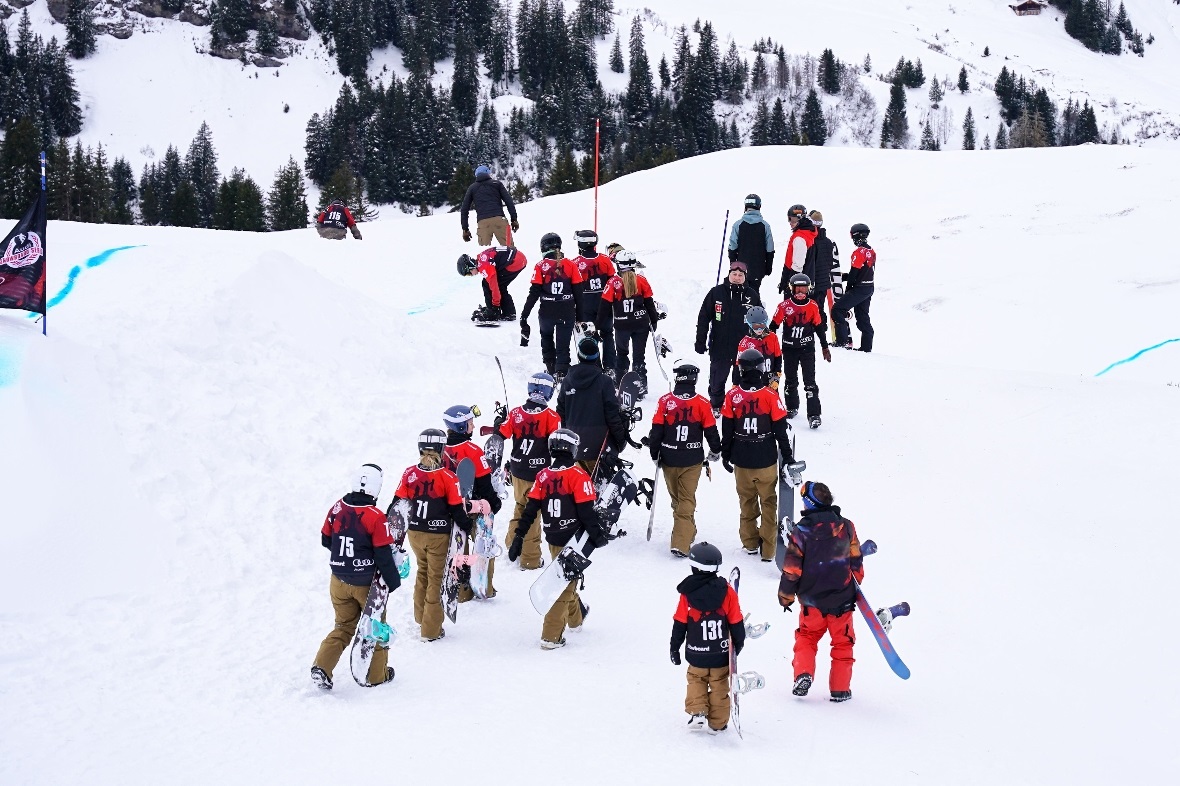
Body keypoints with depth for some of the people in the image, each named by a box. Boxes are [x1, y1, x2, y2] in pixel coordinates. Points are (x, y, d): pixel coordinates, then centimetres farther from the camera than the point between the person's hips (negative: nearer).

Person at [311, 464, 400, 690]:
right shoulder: (375, 517, -20)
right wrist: (394, 581, -4)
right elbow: (383, 554, -17)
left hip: (339, 581, 4)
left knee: (344, 626, 17)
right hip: (367, 583, -4)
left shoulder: (337, 508, -6)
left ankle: (322, 667, 0)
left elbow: (325, 540, 7)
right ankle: (377, 675, 25)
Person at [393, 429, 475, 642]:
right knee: (435, 578, 9)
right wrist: (467, 527, 5)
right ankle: (431, 630, 13)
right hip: (438, 536, -4)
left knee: (423, 571, 26)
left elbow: (398, 503, 0)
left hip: (415, 533, 4)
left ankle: (420, 618, 36)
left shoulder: (409, 473, -7)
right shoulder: (447, 477, -17)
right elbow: (457, 509, -12)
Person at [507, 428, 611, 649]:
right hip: (573, 540, -5)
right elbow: (587, 512, -17)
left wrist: (518, 537, 4)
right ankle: (551, 636, -4)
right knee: (566, 584, 1)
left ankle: (576, 616, 47)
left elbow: (530, 510, -1)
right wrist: (598, 536, -8)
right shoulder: (578, 476, -14)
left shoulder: (543, 476, 0)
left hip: (553, 539, 5)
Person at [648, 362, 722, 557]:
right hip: (693, 461, -1)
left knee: (676, 499, 19)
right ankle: (681, 543, -7)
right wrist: (715, 451, 18)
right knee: (687, 500, 3)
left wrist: (654, 454, 9)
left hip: (669, 460, 1)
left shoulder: (665, 401, -9)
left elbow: (656, 431, -6)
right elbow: (711, 431, -1)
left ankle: (688, 533, 36)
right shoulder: (702, 403, -9)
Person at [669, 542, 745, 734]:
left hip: (696, 655, 0)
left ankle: (697, 712, 4)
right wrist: (738, 642, 13)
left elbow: (679, 624, -3)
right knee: (719, 686, 12)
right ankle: (717, 723, 16)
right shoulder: (726, 591, -9)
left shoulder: (687, 593, -10)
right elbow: (736, 622, -3)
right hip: (721, 655, 0)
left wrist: (675, 647, 9)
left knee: (696, 681, 20)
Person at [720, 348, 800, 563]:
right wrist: (788, 458, 2)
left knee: (747, 501, 19)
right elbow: (781, 430, -8)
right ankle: (768, 549, 12)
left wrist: (725, 455, 13)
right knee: (768, 503, 10)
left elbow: (726, 430, -1)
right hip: (766, 461, -2)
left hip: (741, 460, 2)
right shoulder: (770, 396, -13)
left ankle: (750, 543, 29)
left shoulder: (733, 396, -8)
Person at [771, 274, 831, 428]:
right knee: (791, 381, 14)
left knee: (810, 382, -7)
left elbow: (819, 327, 8)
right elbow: (774, 325, 1)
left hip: (807, 349, -1)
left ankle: (814, 414, -10)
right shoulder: (784, 306, -6)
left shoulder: (813, 306, -1)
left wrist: (825, 347, 11)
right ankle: (792, 408, 33)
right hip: (789, 349, 1)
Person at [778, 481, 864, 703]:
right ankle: (840, 688, 12)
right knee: (842, 643, 13)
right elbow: (856, 561, 8)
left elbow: (792, 569, -8)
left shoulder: (801, 531, -12)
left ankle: (803, 674, -1)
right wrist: (855, 586, 23)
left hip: (812, 601, -1)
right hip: (842, 600, 1)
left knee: (806, 638, 18)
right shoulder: (845, 527, -2)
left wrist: (786, 597, 5)